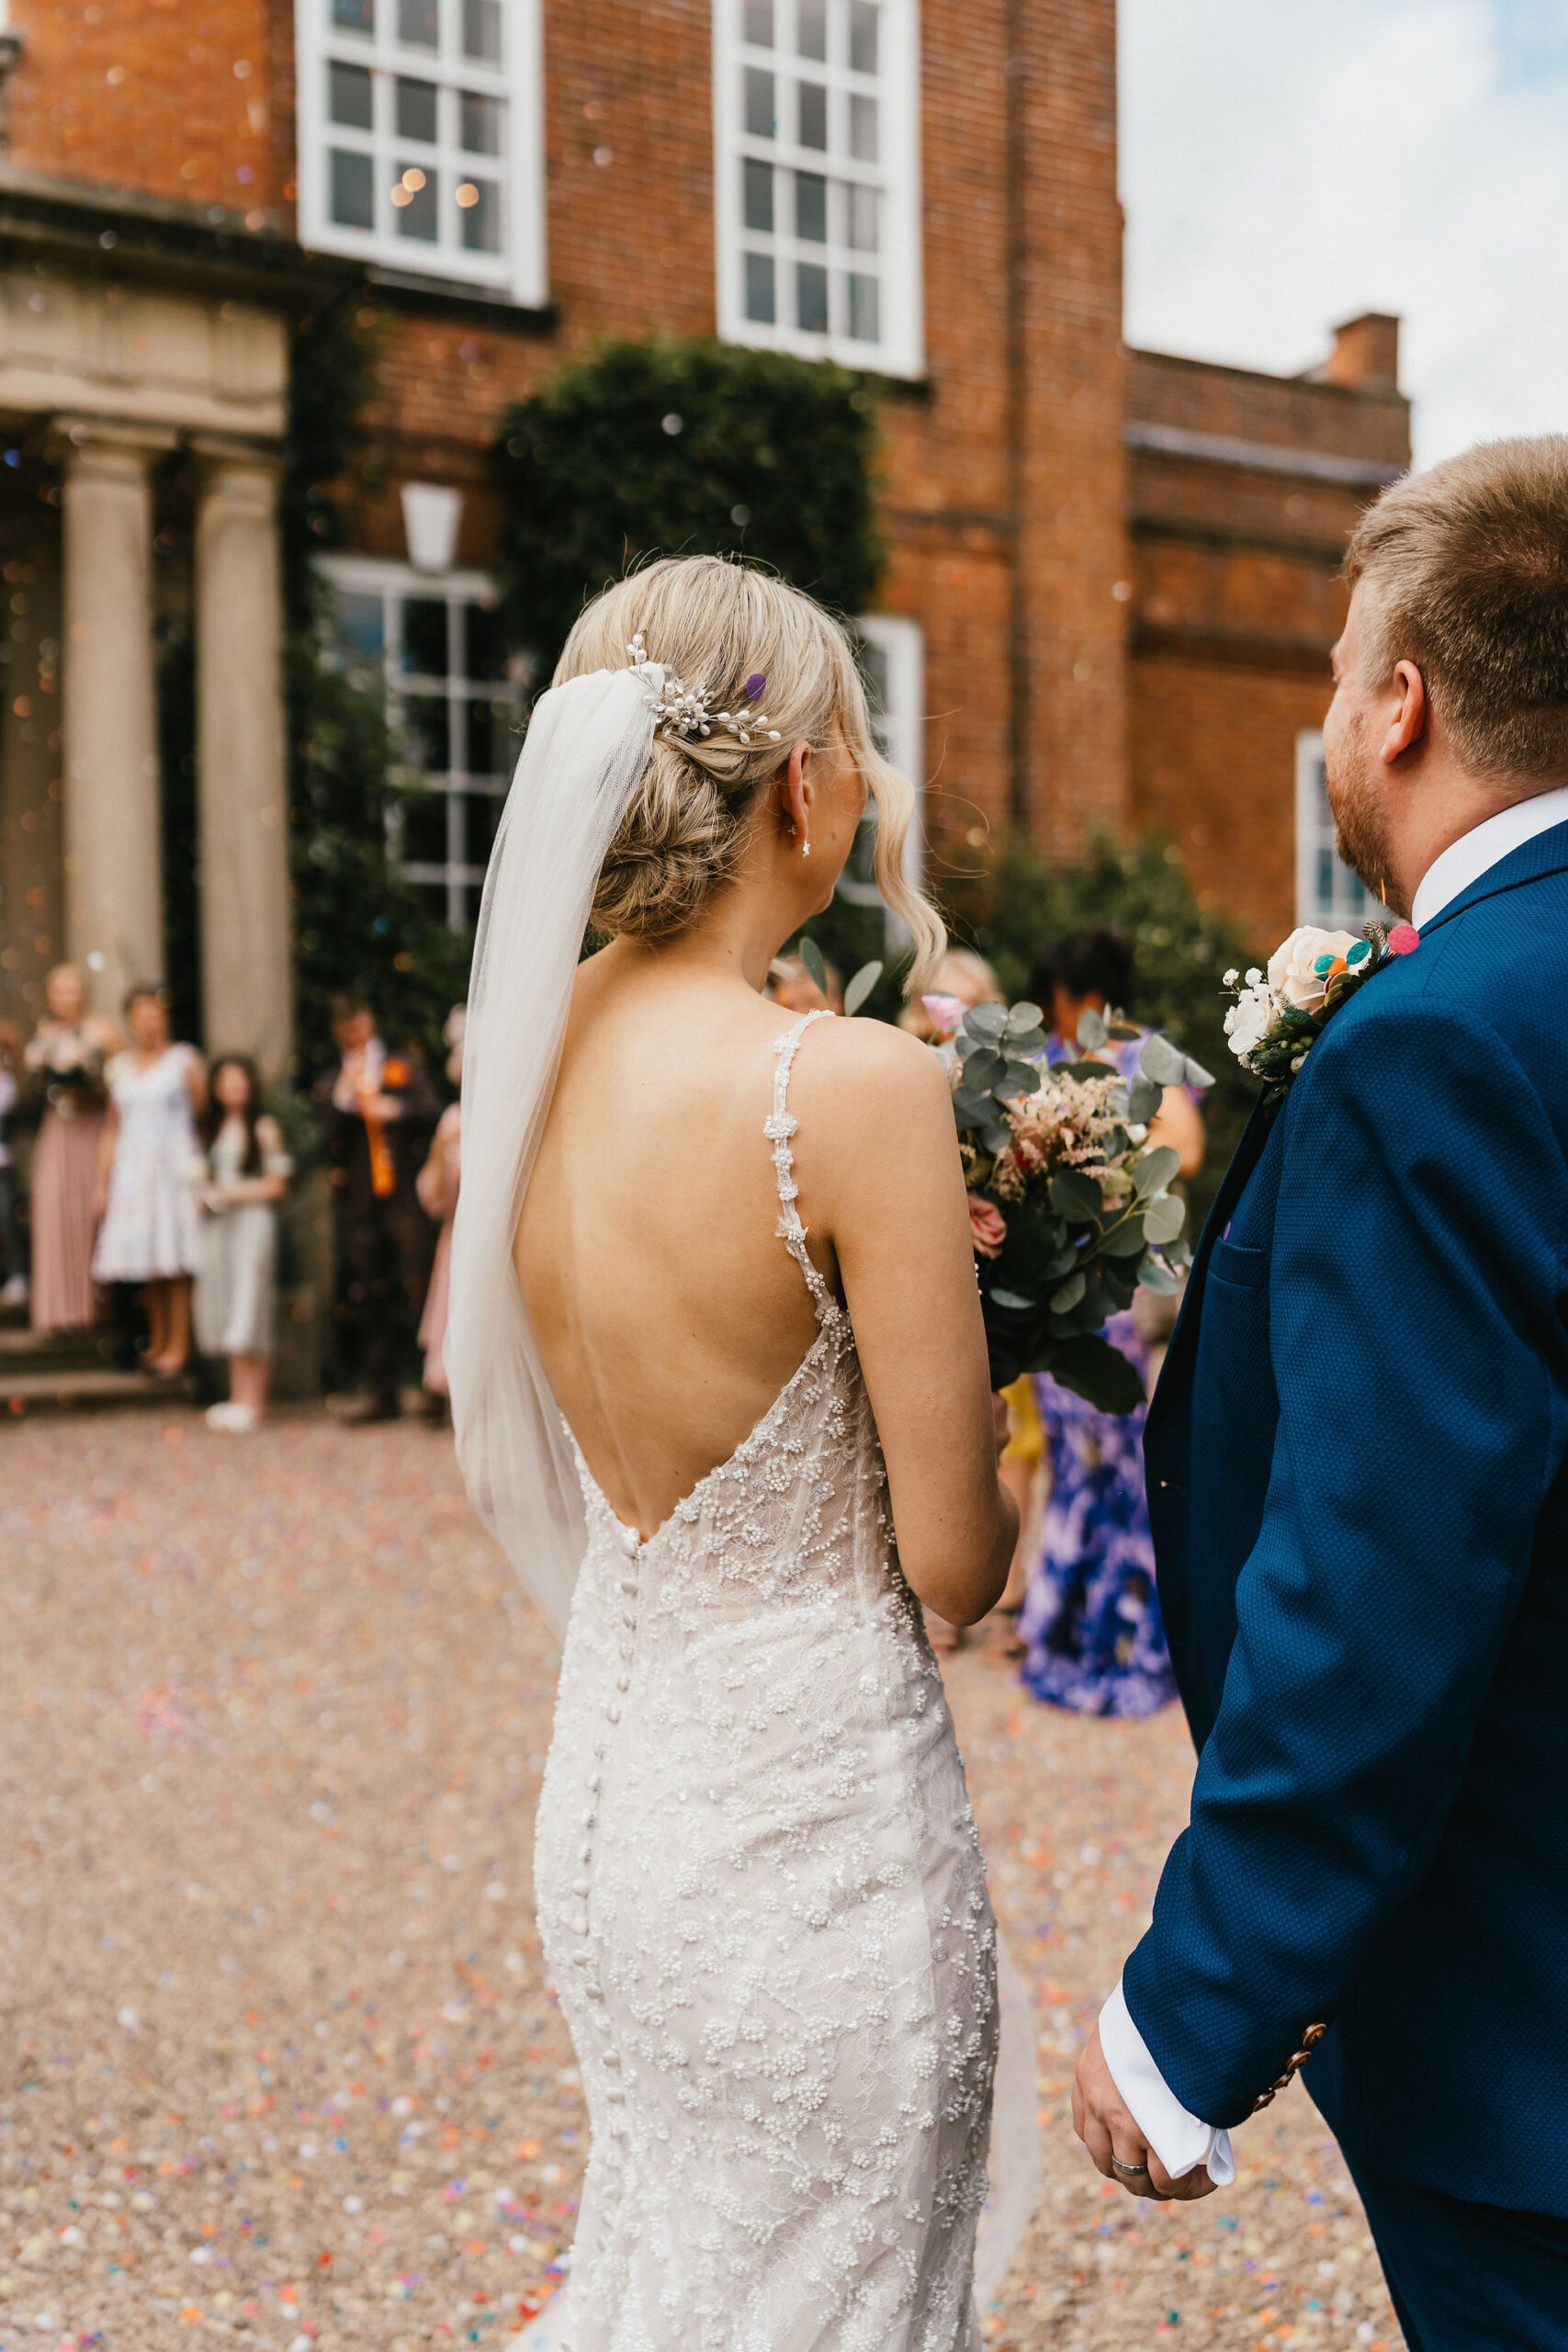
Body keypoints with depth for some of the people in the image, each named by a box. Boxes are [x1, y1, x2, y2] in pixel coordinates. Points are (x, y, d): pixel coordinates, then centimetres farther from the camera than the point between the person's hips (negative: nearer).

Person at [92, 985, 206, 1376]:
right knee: (146, 1262, 3)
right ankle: (157, 1341, 14)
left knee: (174, 1263, -7)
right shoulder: (119, 1068, 14)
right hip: (132, 1168, 4)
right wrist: (102, 1183, 12)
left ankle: (178, 1346, -3)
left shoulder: (184, 1060, 1)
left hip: (174, 1164, -4)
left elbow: (205, 1111, -3)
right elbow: (111, 1129, 16)